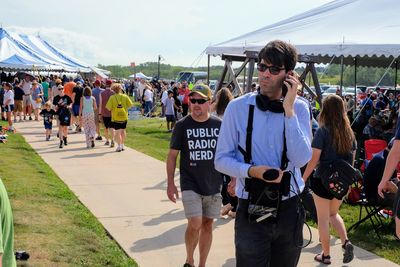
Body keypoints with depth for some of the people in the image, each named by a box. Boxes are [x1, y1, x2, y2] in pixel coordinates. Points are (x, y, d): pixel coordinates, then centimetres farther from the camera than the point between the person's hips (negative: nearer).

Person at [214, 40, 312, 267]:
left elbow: (301, 159, -16)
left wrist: (288, 110, -20)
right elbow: (222, 159, -3)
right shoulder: (239, 107, -7)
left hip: (289, 209, 2)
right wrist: (252, 171, -21)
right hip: (251, 210, -2)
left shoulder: (299, 109, -3)